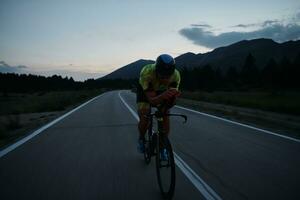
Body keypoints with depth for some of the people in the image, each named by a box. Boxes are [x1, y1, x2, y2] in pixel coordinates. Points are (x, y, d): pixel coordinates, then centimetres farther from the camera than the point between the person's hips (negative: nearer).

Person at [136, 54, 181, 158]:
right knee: (144, 119, -19)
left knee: (165, 116, -16)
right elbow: (152, 100, -42)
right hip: (145, 90, -2)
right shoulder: (146, 72, -42)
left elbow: (171, 102, -28)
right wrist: (163, 96, -62)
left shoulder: (175, 75, -33)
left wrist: (173, 95, -52)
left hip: (162, 91, 2)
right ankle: (141, 139, 13)